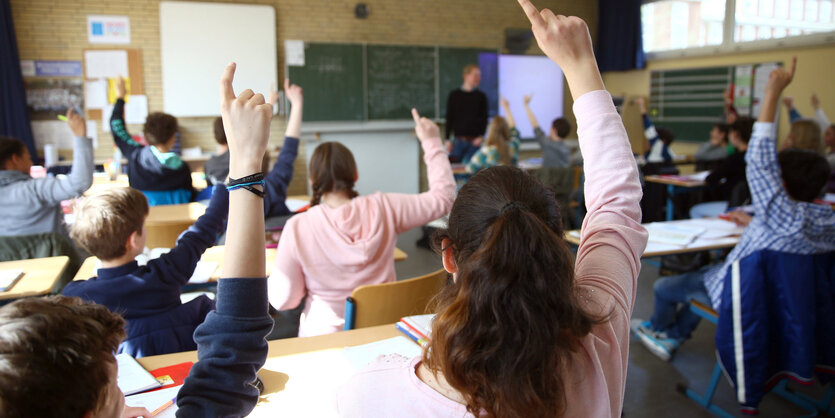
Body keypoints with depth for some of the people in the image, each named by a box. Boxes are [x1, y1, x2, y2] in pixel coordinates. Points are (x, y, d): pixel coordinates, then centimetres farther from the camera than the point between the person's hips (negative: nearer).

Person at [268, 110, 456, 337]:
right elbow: (443, 196, 0)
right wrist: (431, 142, 7)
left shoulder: (298, 228, -15)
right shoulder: (383, 208, -11)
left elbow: (282, 299, -9)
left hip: (323, 335, -2)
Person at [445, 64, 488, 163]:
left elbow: (484, 118, 5)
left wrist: (481, 136, -9)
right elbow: (449, 118, 6)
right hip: (458, 140, 0)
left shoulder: (481, 96, 6)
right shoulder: (454, 95, 5)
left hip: (474, 141, 0)